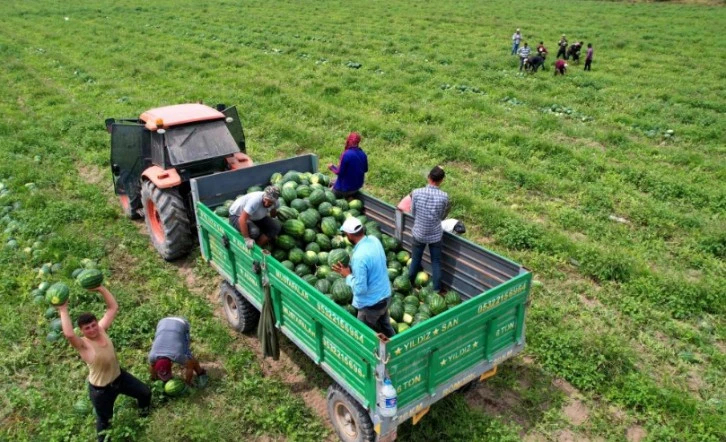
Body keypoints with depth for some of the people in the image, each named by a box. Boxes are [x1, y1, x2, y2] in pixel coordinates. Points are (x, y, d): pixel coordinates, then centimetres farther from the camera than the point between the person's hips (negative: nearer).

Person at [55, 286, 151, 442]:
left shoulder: (102, 329, -12)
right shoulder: (83, 345, -28)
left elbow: (113, 307, -11)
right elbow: (68, 334, -50)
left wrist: (101, 289, -20)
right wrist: (63, 310, -43)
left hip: (119, 376, 6)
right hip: (101, 389, -6)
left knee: (145, 392, 22)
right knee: (105, 419, 18)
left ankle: (144, 410, 58)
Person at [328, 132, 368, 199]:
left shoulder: (346, 154, -24)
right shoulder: (363, 154, -4)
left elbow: (340, 172, -19)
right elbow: (365, 169, 10)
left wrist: (332, 167, -2)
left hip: (345, 188, -6)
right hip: (357, 186, 6)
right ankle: (350, 197, 6)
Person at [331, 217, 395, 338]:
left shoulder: (359, 256, -33)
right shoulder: (374, 240, -7)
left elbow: (360, 289, -27)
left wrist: (348, 275, -12)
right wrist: (352, 268, 3)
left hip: (371, 304, -8)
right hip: (385, 296, 8)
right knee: (385, 326, 28)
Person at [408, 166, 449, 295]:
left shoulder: (416, 193, -18)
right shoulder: (444, 196, -20)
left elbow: (413, 213, -4)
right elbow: (442, 216, -4)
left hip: (419, 233, 1)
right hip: (435, 235, -1)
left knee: (415, 259, 21)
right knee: (436, 262, 17)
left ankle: (410, 284, 40)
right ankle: (437, 290, 26)